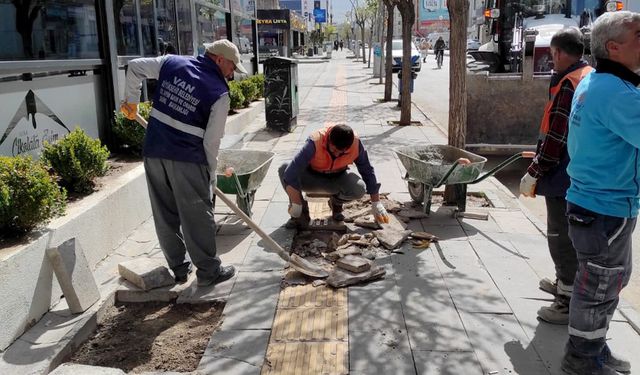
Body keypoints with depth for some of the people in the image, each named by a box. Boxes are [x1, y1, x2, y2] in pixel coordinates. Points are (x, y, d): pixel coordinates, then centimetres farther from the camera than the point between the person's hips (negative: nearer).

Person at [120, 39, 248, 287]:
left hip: (153, 152, 6)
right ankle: (208, 271, 16)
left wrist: (131, 100, 30)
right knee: (198, 216, 6)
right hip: (187, 159, -6)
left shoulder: (172, 63, 8)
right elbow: (211, 141, -7)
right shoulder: (219, 92, -7)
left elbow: (135, 67, 19)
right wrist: (211, 173, 6)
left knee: (165, 214, 14)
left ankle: (178, 268, 26)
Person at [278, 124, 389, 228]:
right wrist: (296, 206, -38)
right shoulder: (315, 142, -35)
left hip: (337, 178, 2)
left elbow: (367, 170, -11)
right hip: (311, 177, -1)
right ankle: (302, 214, -13)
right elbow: (292, 172, -40)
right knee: (284, 168, -32)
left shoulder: (356, 144, -25)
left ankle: (336, 203, 5)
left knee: (359, 189, -31)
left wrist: (376, 204, -9)